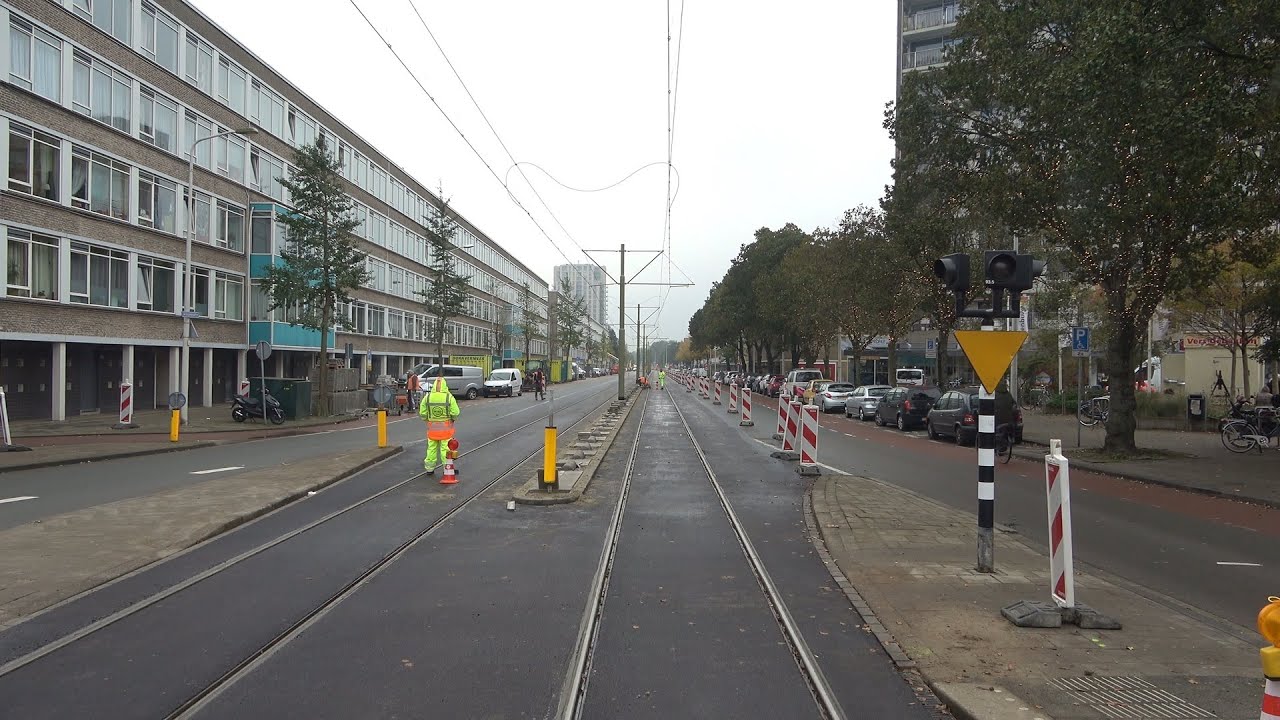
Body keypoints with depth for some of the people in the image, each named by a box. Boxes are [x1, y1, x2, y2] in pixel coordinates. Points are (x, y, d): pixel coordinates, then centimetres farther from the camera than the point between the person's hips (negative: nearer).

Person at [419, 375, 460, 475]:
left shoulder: (428, 397, -5)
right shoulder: (449, 397, -11)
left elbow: (422, 413, -3)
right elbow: (455, 413, -13)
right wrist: (452, 419, 8)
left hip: (432, 427, 2)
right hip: (446, 428, -2)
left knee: (431, 448, 13)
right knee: (446, 448, 4)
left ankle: (429, 468, 20)